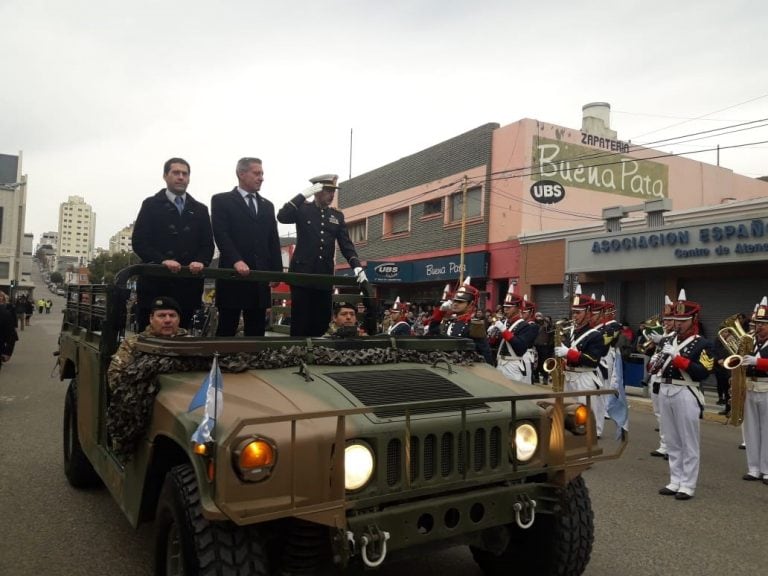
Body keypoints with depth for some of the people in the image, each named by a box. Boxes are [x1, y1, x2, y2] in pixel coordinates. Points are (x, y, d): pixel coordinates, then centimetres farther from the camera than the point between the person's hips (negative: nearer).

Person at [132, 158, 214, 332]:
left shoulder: (200, 210, 16)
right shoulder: (151, 205, 7)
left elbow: (208, 244, 9)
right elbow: (138, 241, -2)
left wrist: (201, 261, -12)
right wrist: (162, 260, -18)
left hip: (188, 285, 3)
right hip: (155, 282, -2)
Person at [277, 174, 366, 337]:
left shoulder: (337, 216, 13)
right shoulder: (303, 209, 3)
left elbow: (346, 245, 8)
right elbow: (282, 217, -17)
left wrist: (357, 267, -8)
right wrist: (304, 195, -18)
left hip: (325, 275, 4)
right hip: (302, 273, -4)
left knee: (322, 320, 5)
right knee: (300, 321, -2)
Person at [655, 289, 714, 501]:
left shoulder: (703, 344, -6)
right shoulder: (669, 341, 13)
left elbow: (703, 372, -17)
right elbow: (660, 365, 18)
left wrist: (677, 357, -20)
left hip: (686, 394, -6)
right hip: (665, 392, 6)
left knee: (688, 443, 3)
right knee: (672, 442, 13)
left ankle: (688, 486, 12)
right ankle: (675, 482, 23)